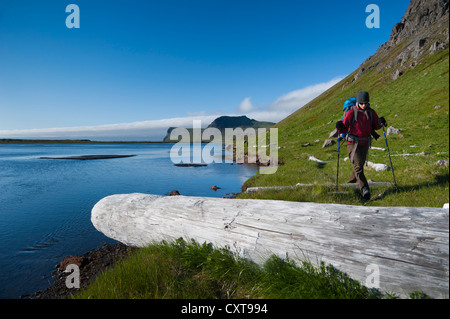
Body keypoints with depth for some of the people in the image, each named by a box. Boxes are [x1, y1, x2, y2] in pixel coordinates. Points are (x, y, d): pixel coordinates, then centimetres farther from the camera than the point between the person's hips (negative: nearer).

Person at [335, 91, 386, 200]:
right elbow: (344, 128, -4)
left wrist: (380, 122, -6)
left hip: (365, 143, 5)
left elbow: (375, 126, 15)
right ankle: (364, 190, -16)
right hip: (353, 143, -5)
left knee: (360, 166, 13)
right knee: (358, 166, -15)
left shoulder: (371, 112, 8)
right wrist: (339, 127, -26)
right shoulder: (351, 112, -5)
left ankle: (349, 185, 31)